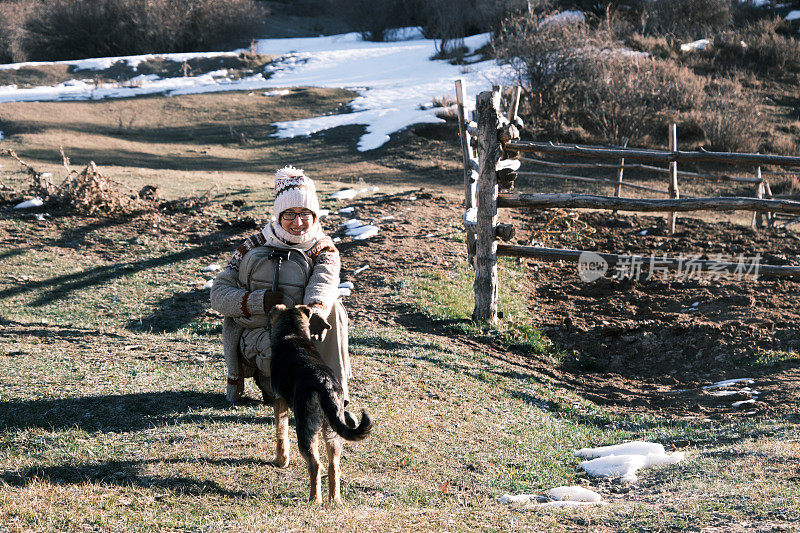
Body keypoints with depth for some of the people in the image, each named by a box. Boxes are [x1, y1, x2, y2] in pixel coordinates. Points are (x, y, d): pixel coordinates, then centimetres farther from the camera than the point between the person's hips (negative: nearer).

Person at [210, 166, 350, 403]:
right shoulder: (254, 246, 3)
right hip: (255, 335, -1)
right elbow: (218, 294, -1)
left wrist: (316, 312, -48)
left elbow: (323, 284, -23)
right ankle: (267, 376, -2)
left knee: (332, 308, -29)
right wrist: (259, 301, -21)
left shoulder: (324, 251, 3)